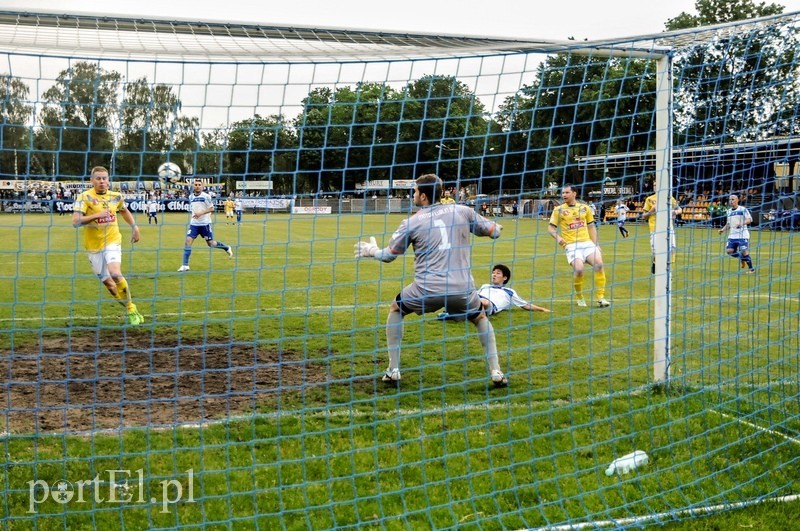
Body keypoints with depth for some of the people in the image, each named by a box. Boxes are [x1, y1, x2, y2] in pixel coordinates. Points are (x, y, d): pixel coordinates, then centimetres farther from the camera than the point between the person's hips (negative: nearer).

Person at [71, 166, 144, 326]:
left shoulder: (116, 196, 1)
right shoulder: (84, 197, -11)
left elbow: (124, 211, 25)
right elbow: (76, 222, -22)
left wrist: (134, 227, 17)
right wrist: (97, 215, -30)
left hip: (113, 242, 0)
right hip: (93, 246, 0)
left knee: (115, 274, -23)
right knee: (107, 282, 2)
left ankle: (132, 310, -9)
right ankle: (131, 309, 20)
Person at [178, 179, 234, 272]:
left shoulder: (206, 196, -10)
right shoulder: (191, 197, 7)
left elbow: (211, 209, -11)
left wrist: (201, 213, -21)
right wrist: (194, 214, 14)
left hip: (205, 224, -4)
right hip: (194, 223, 4)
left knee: (211, 243, 4)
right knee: (188, 241, -11)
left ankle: (227, 248, 32)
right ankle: (185, 265, -11)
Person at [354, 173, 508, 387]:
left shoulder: (411, 223, 4)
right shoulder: (462, 211, 6)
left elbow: (388, 255, 12)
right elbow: (494, 231, 15)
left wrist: (371, 251, 34)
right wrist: (496, 226, 40)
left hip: (426, 290, -1)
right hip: (462, 290, 2)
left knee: (395, 310, 27)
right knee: (481, 318, 31)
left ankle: (393, 371, 21)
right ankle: (496, 372, 18)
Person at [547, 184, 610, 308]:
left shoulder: (584, 207, 13)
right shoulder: (559, 210, 5)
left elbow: (591, 226, 19)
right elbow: (551, 228, 5)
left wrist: (595, 244, 11)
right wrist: (557, 237, -15)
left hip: (587, 242, 3)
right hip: (571, 245, -3)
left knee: (599, 264, -20)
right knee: (578, 269, -24)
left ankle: (601, 298, -11)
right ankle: (579, 297, 2)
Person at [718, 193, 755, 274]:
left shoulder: (743, 209, -4)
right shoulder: (729, 211, 14)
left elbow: (750, 219, -13)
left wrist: (742, 223, -29)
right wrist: (723, 229, 8)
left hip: (742, 235, -6)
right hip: (732, 235, 6)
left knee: (744, 252, -11)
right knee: (729, 251, -8)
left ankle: (751, 269, 5)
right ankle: (741, 258, 20)